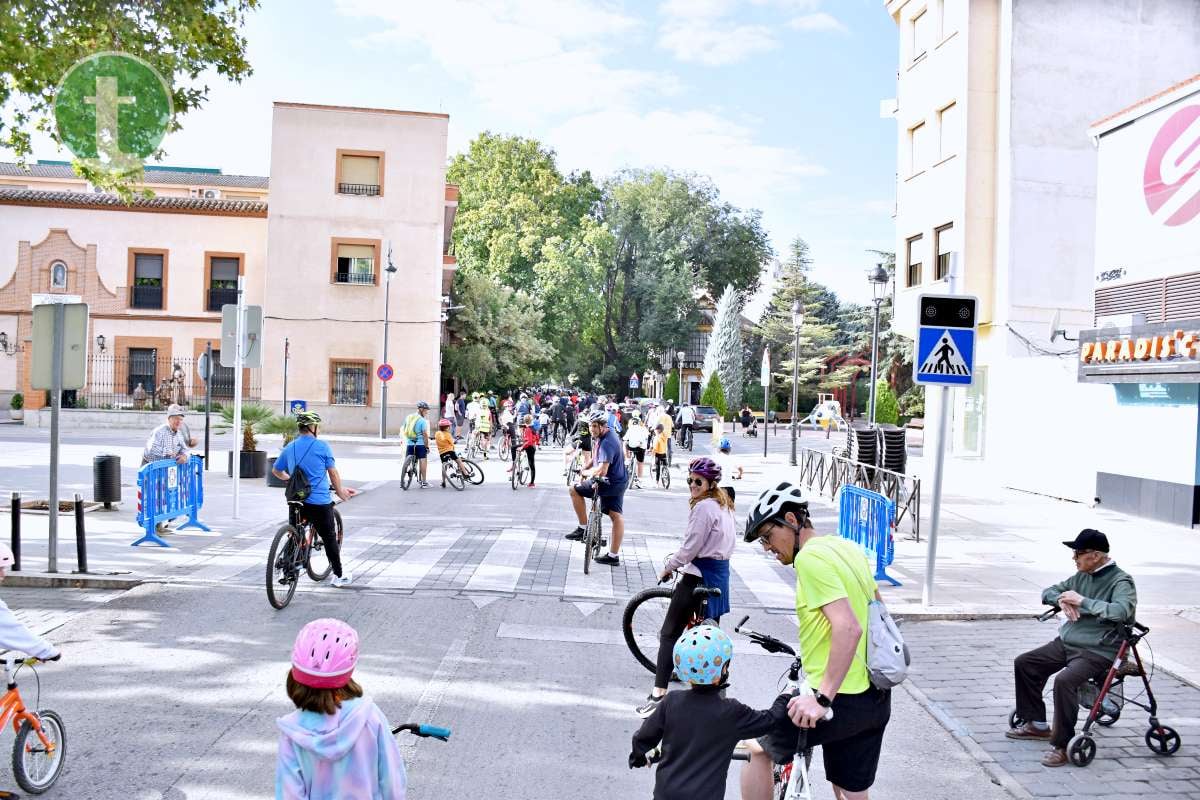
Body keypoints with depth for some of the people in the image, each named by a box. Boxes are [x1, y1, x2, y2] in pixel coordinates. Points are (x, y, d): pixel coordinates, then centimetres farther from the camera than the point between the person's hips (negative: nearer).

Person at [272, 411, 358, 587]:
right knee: (329, 538, 8)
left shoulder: (289, 448, 6)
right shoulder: (322, 447, -7)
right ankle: (338, 576, 17)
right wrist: (340, 491, 14)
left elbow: (276, 471, 16)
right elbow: (333, 473, -1)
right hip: (320, 501, -4)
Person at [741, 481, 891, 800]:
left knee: (757, 747, 13)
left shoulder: (810, 557, -18)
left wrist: (822, 697, -27)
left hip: (842, 701, -8)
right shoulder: (847, 547, 10)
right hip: (875, 698, 8)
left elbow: (848, 628, -27)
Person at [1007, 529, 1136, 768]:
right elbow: (1048, 592, 18)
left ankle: (1062, 745, -17)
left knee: (1064, 681, -32)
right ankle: (1037, 725, 21)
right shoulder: (1082, 576, 10)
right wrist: (1062, 600, -7)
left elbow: (1121, 611, -32)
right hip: (1066, 642, 9)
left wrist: (1081, 601, -24)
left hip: (1097, 652, -9)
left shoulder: (1121, 581, -13)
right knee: (1024, 663, 9)